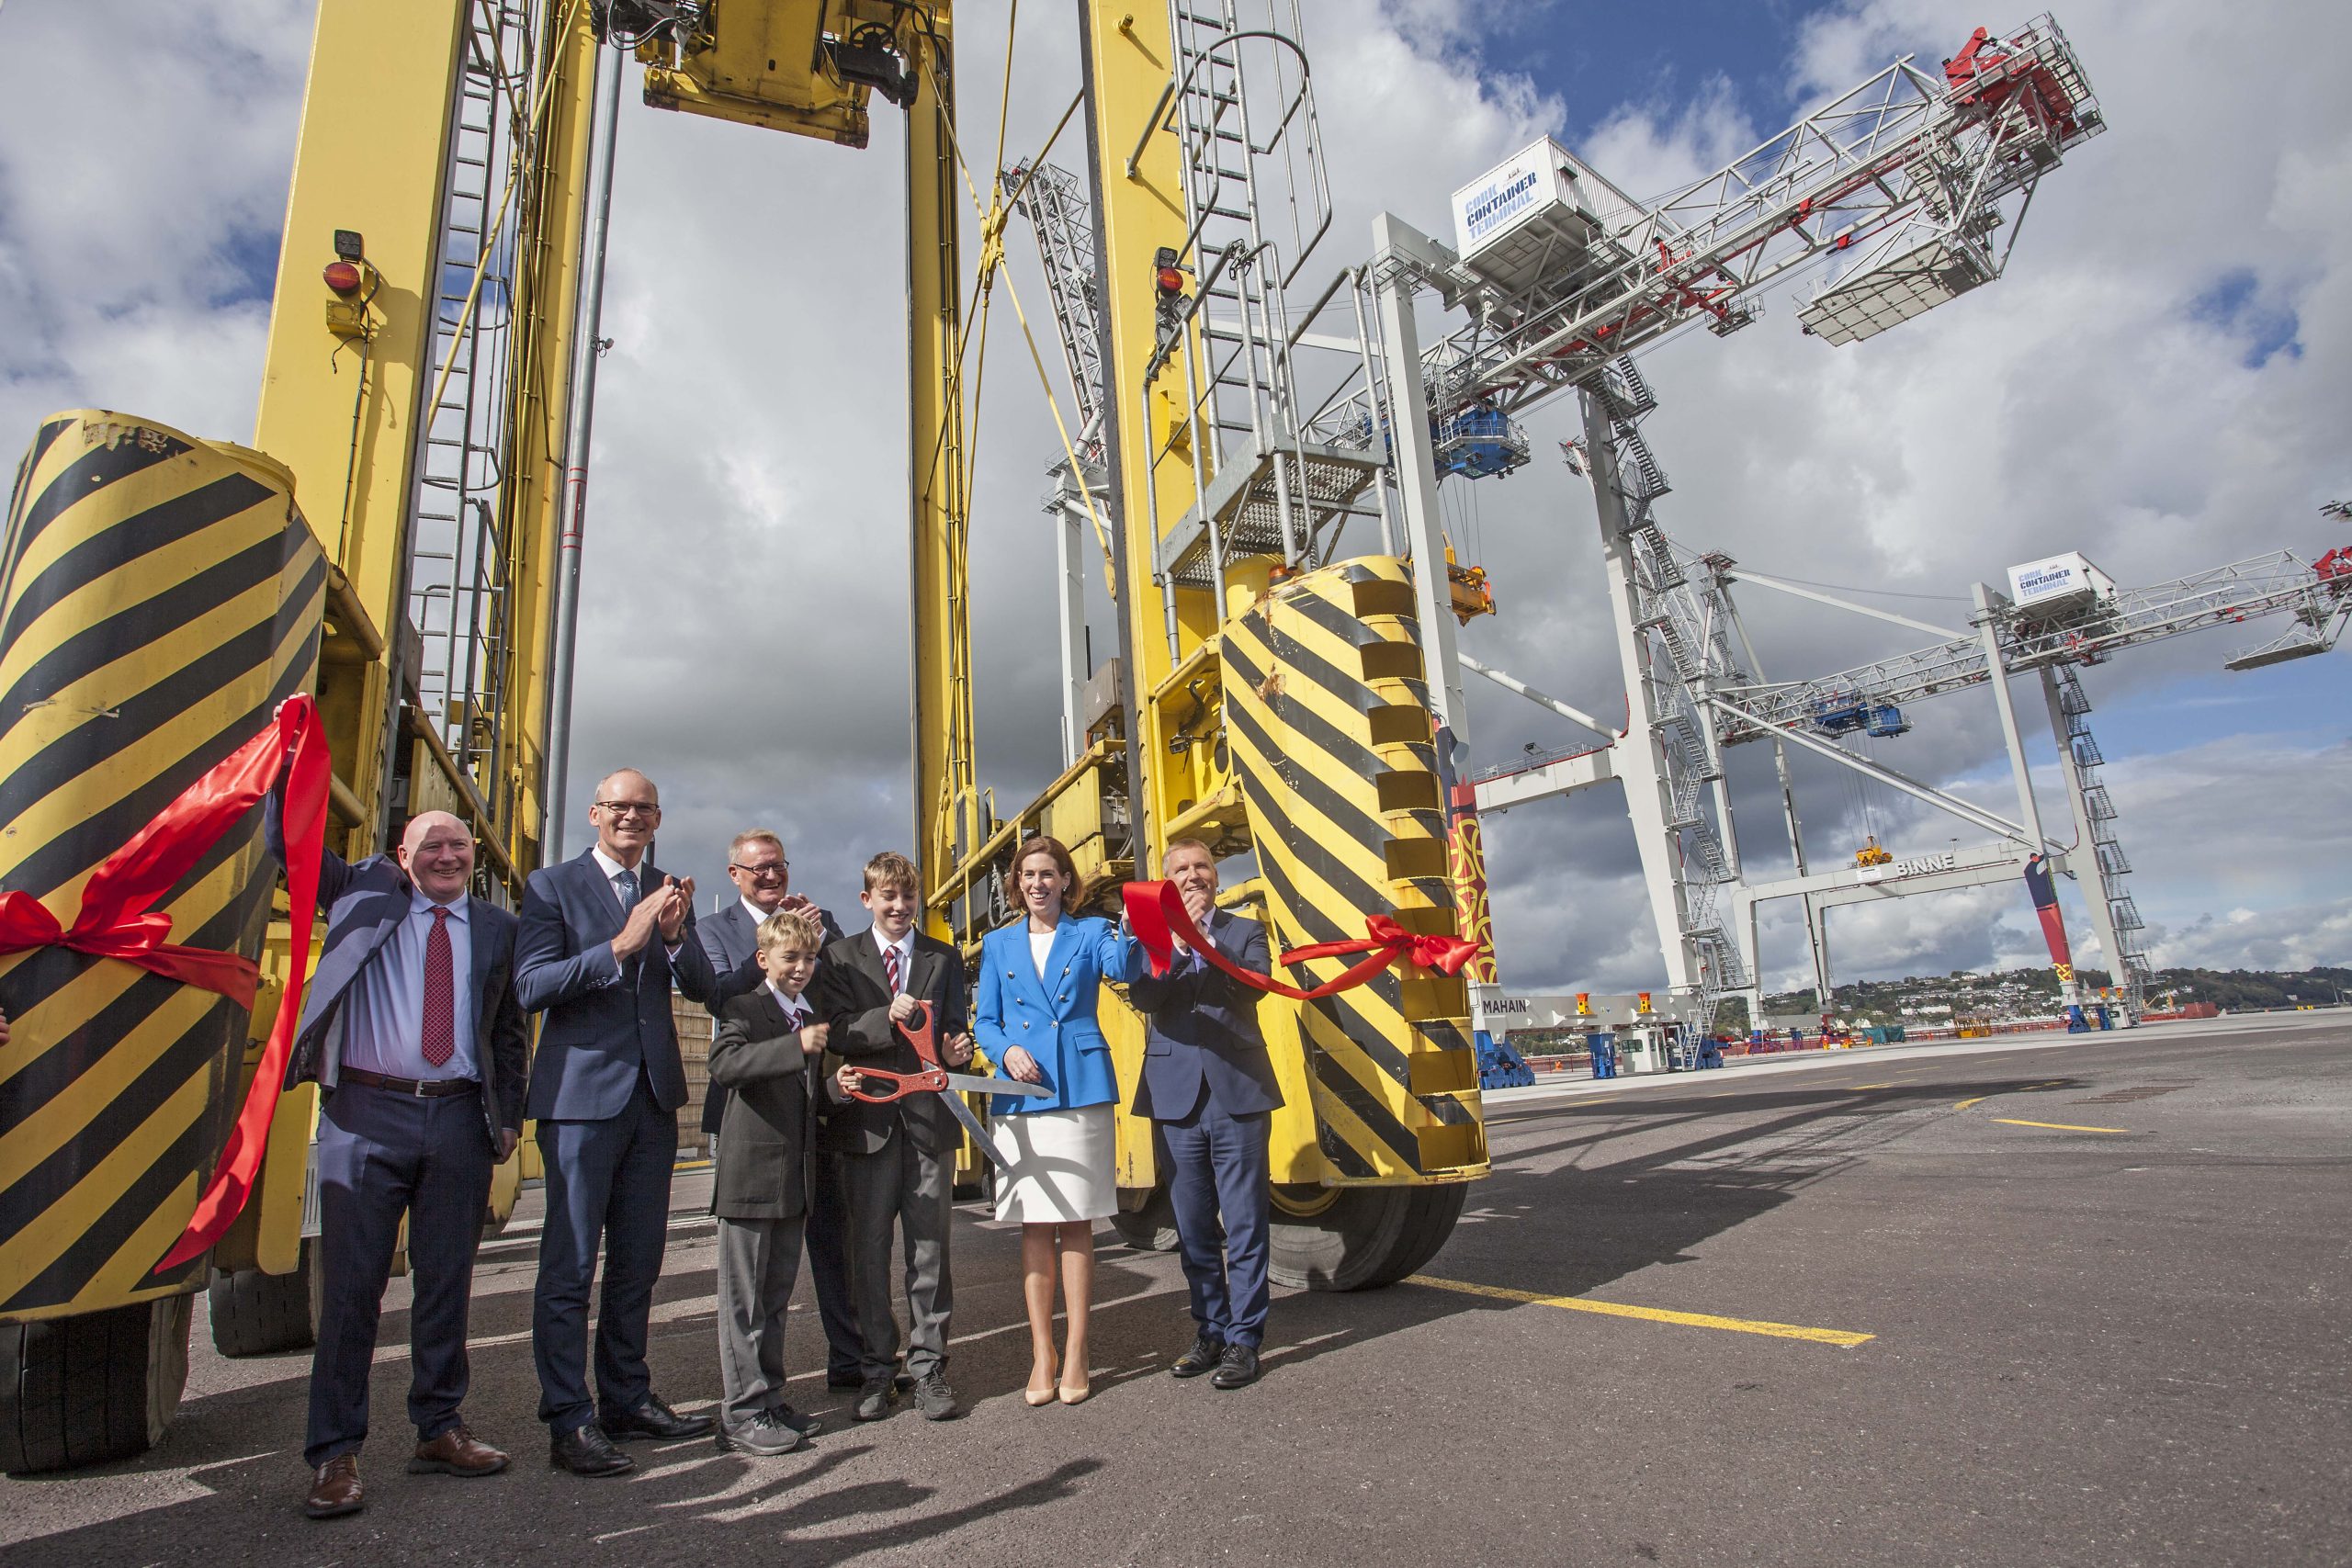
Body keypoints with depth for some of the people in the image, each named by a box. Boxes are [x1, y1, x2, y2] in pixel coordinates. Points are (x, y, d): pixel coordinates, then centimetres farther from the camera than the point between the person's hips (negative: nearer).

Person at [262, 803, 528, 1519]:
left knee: (446, 1280, 10)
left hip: (459, 1119, 2)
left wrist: (509, 1114, 7)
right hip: (368, 1114, -2)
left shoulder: (497, 927, 10)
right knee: (351, 1282, 2)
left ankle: (439, 1429, 23)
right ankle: (335, 1453, 13)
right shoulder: (365, 893, 8)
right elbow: (288, 840, 3)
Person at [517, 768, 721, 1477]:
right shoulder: (552, 885, -2)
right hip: (582, 1093, -5)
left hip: (654, 1095, 5)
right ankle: (569, 1422, 11)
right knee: (570, 1265, 1)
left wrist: (675, 936, -16)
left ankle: (627, 1399, 27)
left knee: (638, 1261, 14)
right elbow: (530, 985, -13)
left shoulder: (669, 892, 10)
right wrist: (620, 946, -24)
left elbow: (703, 988, 3)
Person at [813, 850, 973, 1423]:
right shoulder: (841, 958, 5)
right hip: (868, 1117, -1)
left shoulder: (944, 959, 11)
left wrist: (955, 1050, -13)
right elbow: (834, 1034, -6)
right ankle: (877, 1370, 22)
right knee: (869, 1250, 7)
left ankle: (928, 1367, 17)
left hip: (930, 1117, 1)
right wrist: (888, 1017, -21)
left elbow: (954, 1032, 9)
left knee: (930, 1249, 6)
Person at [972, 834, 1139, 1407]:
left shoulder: (1090, 932, 6)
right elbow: (984, 1021, 12)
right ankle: (1041, 1355, 18)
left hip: (1081, 1091, -2)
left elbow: (1121, 968, -15)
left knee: (1076, 1225, 3)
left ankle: (1076, 1355, 14)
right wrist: (1007, 1049, -8)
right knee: (1035, 1226, 6)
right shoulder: (998, 944, 12)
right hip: (1022, 1097, 2)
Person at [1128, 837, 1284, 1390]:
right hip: (1176, 1099, 2)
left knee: (1245, 1226, 2)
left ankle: (1243, 1340, 14)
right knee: (1193, 1229, 12)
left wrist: (1205, 937, -17)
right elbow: (1143, 997, -8)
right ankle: (1211, 1332, 27)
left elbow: (1253, 985, -11)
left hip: (1239, 1095, -2)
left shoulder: (1245, 932, 8)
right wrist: (1178, 938, -18)